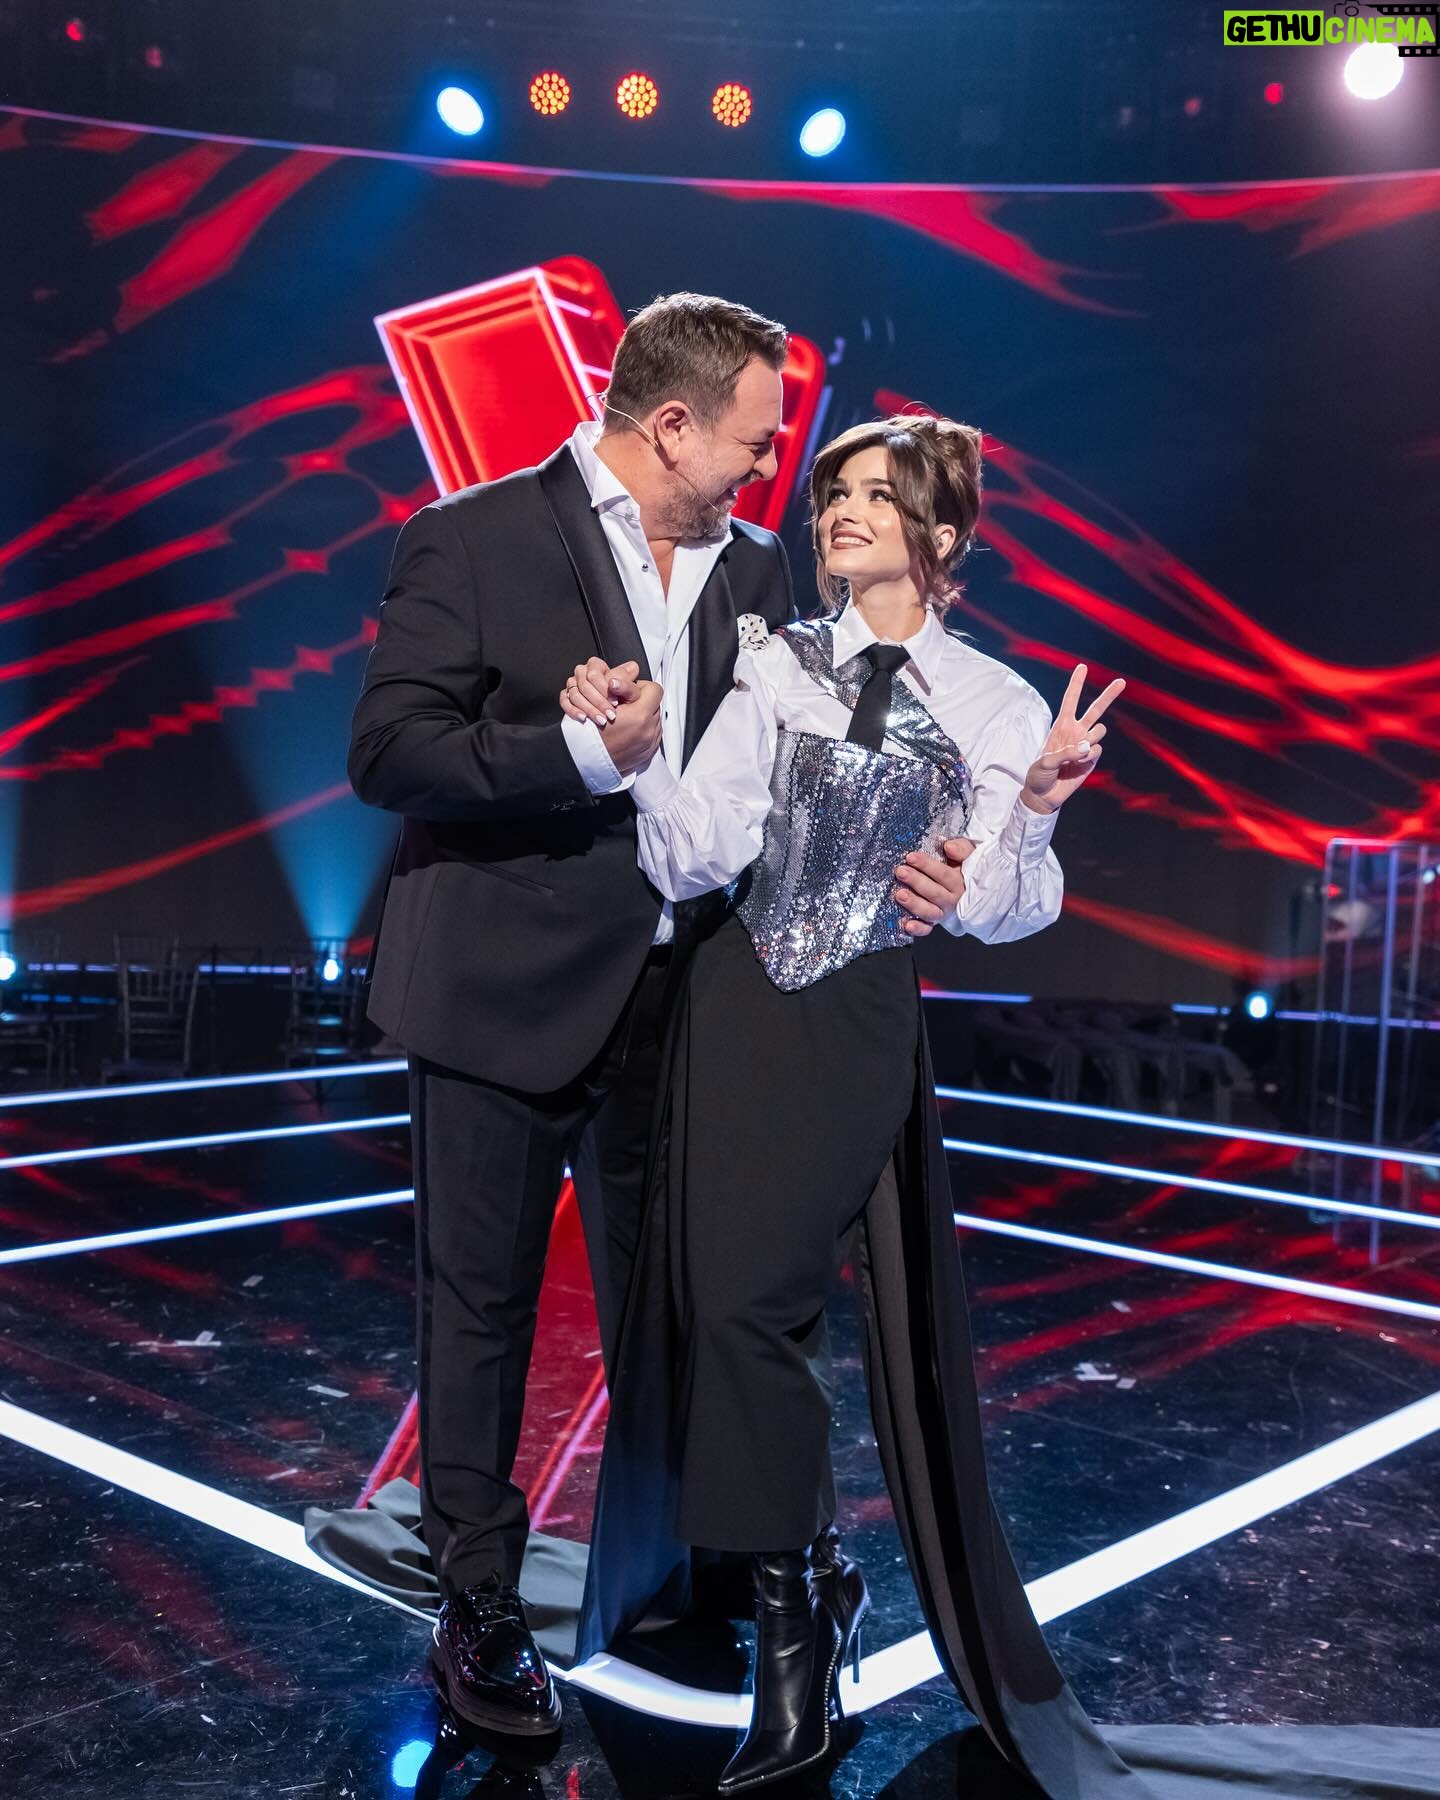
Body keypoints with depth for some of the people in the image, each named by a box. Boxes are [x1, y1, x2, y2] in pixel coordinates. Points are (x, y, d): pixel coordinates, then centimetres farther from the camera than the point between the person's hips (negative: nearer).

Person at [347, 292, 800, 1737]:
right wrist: (579, 749, -23)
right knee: (481, 1305, 9)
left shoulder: (751, 567, 8)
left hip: (673, 993, 5)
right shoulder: (474, 539, -7)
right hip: (506, 989, -4)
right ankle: (478, 1606, 26)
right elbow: (388, 753, -13)